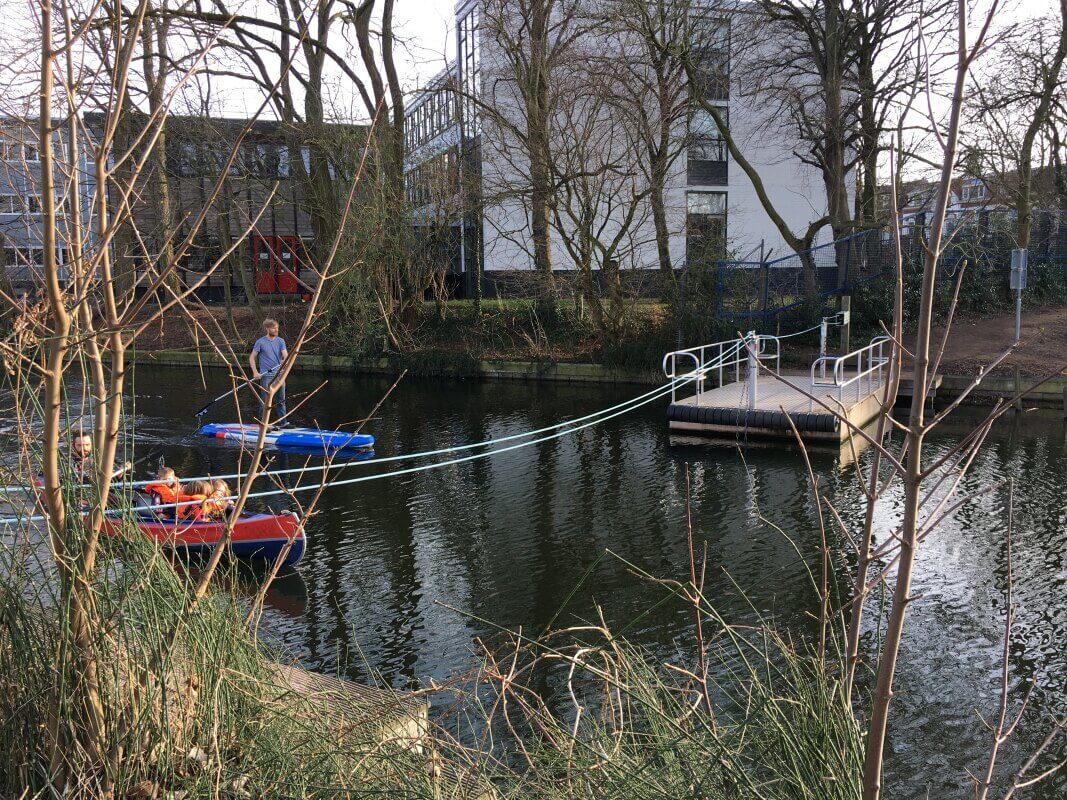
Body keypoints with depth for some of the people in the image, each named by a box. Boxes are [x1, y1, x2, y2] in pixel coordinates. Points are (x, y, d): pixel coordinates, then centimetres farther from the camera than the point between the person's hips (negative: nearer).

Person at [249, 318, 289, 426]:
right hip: (266, 376, -4)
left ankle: (282, 422, 16)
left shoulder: (280, 341, 6)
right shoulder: (260, 342, -3)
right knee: (265, 400, 0)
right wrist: (255, 372, -11)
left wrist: (285, 360, -30)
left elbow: (285, 354, -6)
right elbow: (251, 357, -1)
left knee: (281, 399, 8)